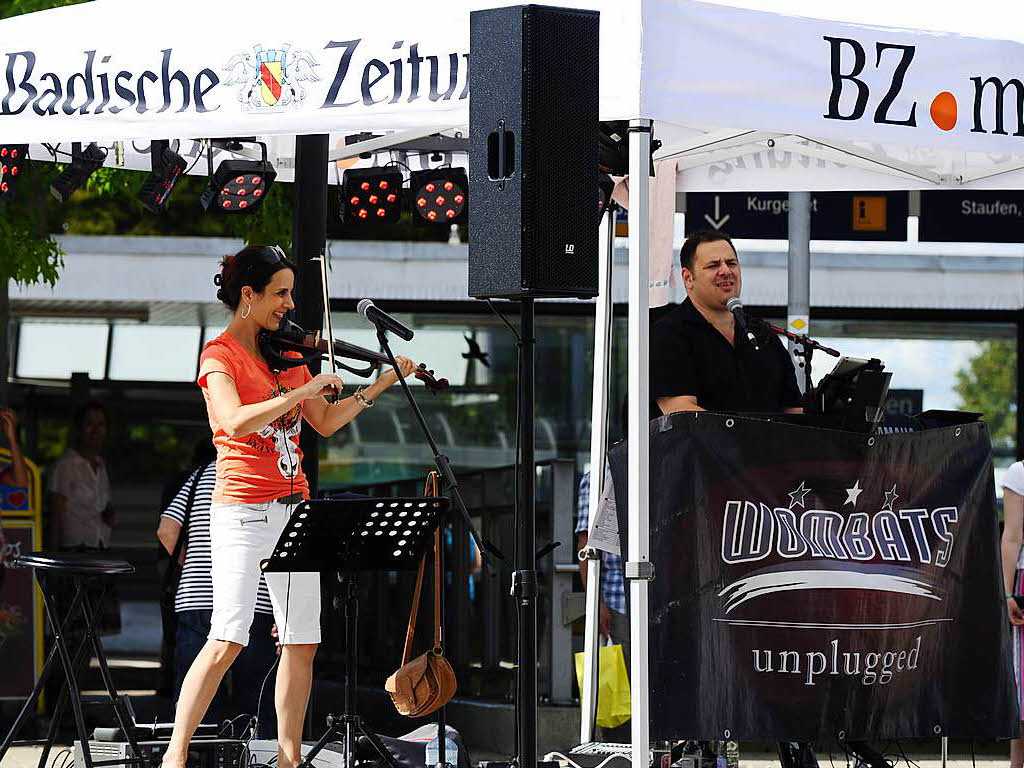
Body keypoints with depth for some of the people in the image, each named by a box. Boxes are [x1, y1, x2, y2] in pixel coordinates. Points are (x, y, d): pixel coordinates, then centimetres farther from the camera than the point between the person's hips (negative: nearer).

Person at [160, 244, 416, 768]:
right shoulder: (221, 354, -8)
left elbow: (325, 423, 18)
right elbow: (234, 422, -26)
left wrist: (381, 384, 11)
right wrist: (306, 389, -25)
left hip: (294, 508, 7)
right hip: (243, 509, -7)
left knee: (302, 642, 4)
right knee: (228, 640, -15)